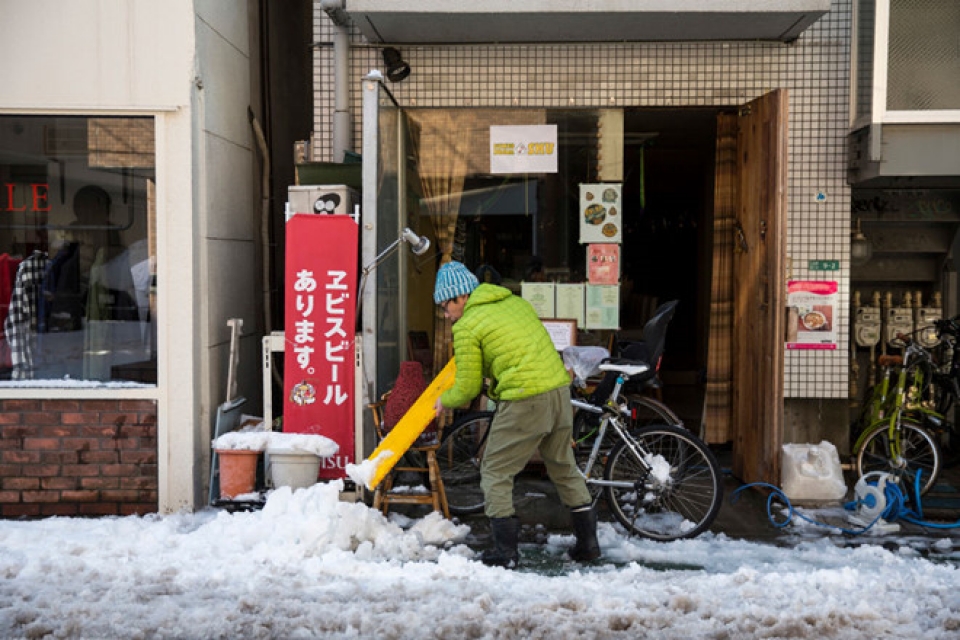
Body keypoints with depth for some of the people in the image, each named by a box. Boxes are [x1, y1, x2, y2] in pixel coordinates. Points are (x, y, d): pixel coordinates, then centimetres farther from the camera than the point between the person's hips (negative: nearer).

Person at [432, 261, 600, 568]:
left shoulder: (466, 327, -3)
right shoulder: (516, 301, 17)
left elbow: (468, 388, -1)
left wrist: (445, 401, 18)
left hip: (524, 402, -8)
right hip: (559, 391, 8)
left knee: (495, 473, 7)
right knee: (565, 468, 21)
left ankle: (505, 551, 7)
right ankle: (588, 542, 27)